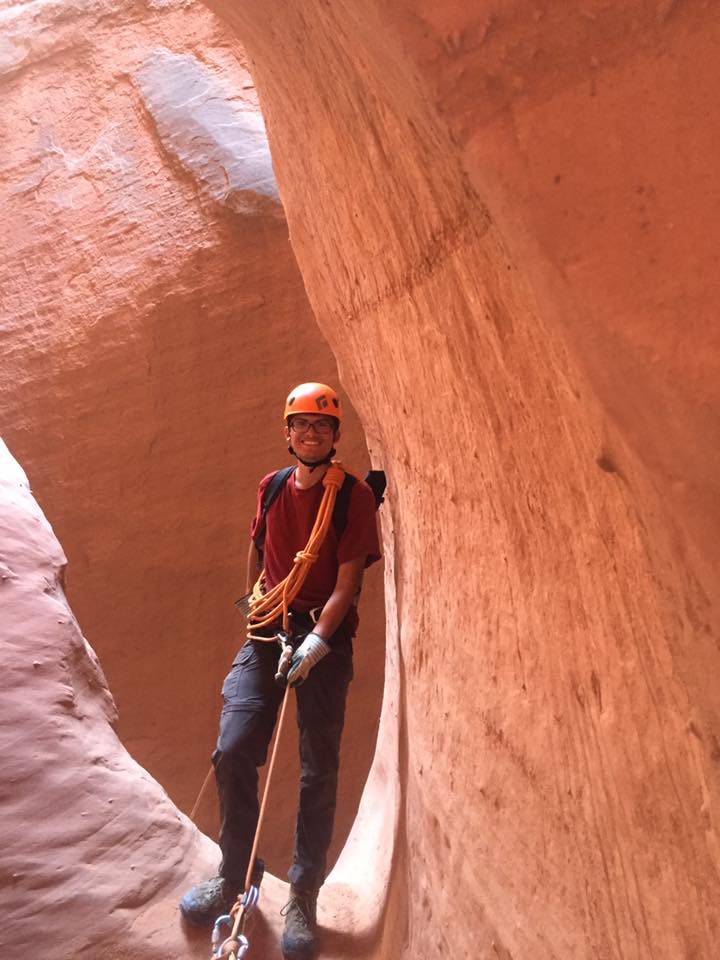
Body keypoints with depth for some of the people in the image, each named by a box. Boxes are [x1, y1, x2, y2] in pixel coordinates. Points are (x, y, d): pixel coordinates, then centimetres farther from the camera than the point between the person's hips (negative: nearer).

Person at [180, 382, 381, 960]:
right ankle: (233, 876, 17)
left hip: (324, 637, -3)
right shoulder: (272, 488, 8)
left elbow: (347, 581, -11)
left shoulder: (354, 496, -6)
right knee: (233, 751, -5)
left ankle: (303, 900, 15)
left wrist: (317, 641, -21)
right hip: (267, 631, 4)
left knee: (319, 771, 0)